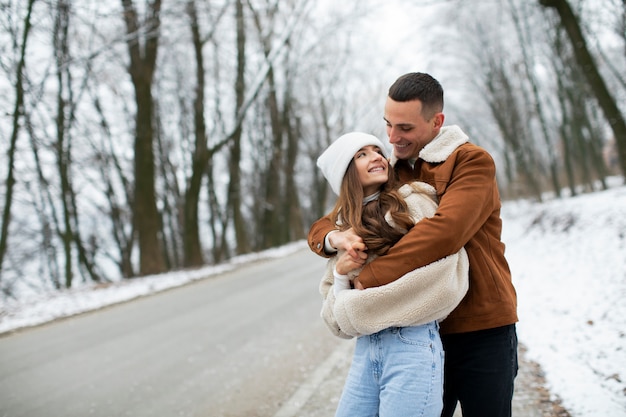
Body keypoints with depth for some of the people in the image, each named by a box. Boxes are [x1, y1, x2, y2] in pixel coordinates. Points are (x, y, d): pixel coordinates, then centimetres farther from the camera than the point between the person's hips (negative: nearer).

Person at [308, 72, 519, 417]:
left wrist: (369, 279, -25)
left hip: (482, 333, -5)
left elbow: (444, 232, -27)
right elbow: (321, 227, 8)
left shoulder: (473, 162, -9)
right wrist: (334, 238, -17)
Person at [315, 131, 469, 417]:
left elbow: (445, 275, -15)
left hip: (413, 343, -5)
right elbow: (334, 316, 15)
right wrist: (340, 274, -6)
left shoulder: (413, 203, -1)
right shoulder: (343, 229, 15)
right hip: (365, 350, 5)